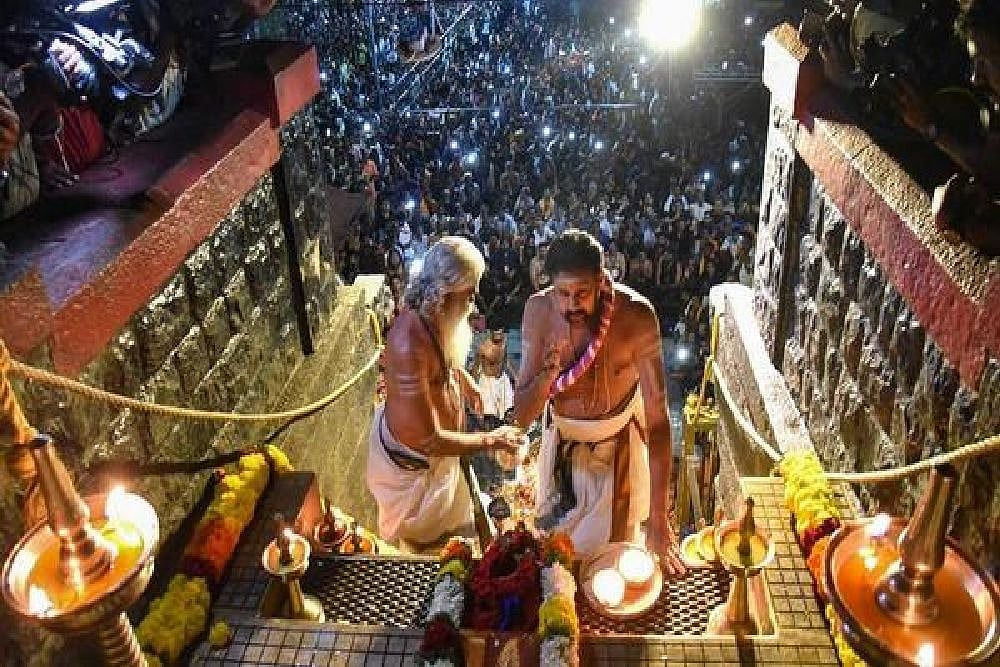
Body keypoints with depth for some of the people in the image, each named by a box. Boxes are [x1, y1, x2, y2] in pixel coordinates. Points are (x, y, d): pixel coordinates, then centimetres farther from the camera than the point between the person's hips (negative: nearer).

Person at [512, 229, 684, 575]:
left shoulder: (636, 315, -32)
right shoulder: (539, 311, -24)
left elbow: (657, 416, -32)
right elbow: (522, 416, -20)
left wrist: (658, 519, -34)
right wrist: (550, 368, -41)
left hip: (619, 442, -2)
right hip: (563, 438, 2)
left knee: (615, 543, 16)